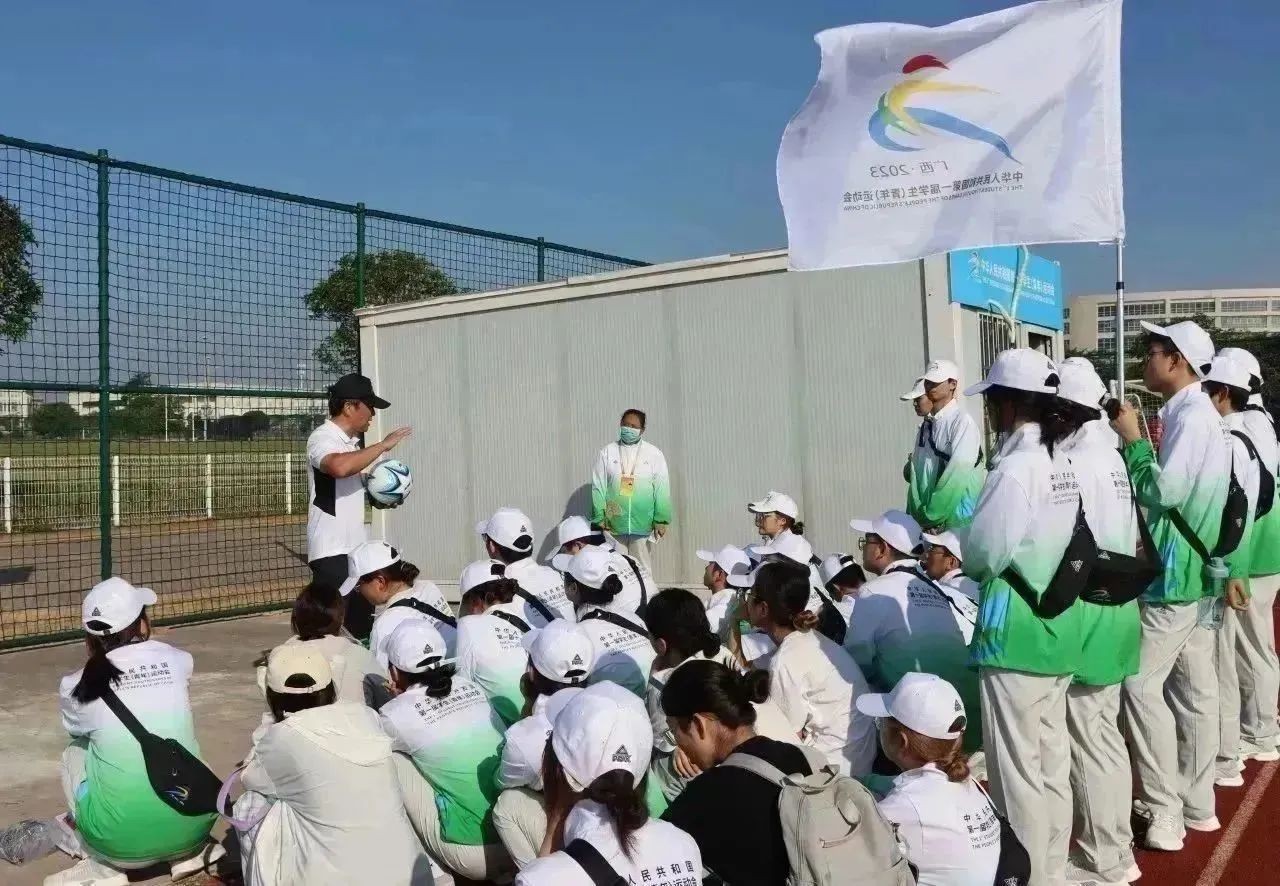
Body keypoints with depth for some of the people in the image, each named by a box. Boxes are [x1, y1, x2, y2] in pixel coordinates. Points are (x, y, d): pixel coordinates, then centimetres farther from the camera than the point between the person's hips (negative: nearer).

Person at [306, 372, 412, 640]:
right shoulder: (322, 438, -13)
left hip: (356, 548, 9)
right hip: (331, 552, -9)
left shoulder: (352, 442, 13)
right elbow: (340, 467, -36)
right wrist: (382, 445, -25)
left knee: (362, 623, 16)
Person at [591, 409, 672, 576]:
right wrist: (599, 517, -4)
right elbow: (598, 486, 1)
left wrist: (661, 520, -5)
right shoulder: (607, 452, 3)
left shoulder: (654, 454, 2)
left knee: (642, 568, 7)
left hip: (643, 524, 0)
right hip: (613, 524, 1)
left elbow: (662, 489, 0)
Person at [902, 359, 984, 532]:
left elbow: (957, 473, -17)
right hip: (926, 519, 7)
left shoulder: (963, 421, -12)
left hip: (957, 520, -7)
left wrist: (932, 515, -13)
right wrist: (916, 514, 6)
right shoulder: (926, 425, 11)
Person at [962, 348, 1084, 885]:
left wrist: (968, 544, 4)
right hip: (1058, 630, 9)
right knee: (1052, 762, 18)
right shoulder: (1062, 462, 5)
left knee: (1016, 771, 4)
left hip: (1016, 635, -9)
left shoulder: (1014, 468, -20)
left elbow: (980, 558, -16)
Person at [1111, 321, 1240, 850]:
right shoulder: (1196, 414, 15)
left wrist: (1133, 440, -14)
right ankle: (1198, 804, 22)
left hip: (1176, 573, -10)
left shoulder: (1190, 417, -17)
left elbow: (1162, 491, -22)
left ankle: (1166, 811, -1)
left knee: (1141, 685, -7)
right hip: (1195, 570, 10)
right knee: (1195, 687, 13)